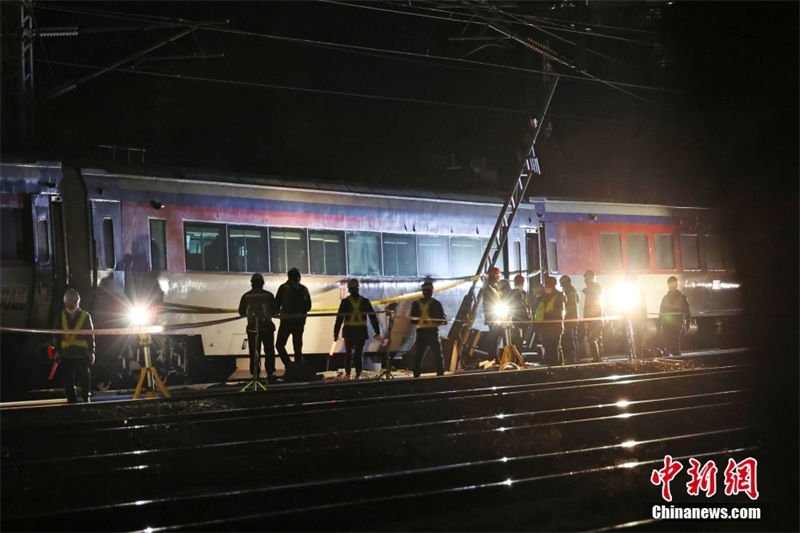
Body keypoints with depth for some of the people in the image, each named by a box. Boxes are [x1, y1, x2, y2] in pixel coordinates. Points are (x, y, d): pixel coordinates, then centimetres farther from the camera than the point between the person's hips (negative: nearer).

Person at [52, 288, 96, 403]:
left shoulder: (86, 316, 6)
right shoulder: (61, 316, 12)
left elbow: (90, 336, 5)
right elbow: (56, 335, 13)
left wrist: (91, 352, 0)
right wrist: (57, 351, 4)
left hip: (82, 354, -2)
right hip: (66, 355, 2)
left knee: (85, 379, -1)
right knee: (68, 382, 2)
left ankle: (86, 400, 17)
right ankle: (72, 402, 9)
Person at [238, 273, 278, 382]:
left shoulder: (246, 296, -2)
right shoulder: (268, 295, -4)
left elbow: (241, 312, 4)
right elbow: (275, 310, 0)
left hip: (252, 327, 1)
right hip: (267, 326, -1)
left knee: (254, 352, 8)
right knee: (269, 351, 10)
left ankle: (255, 374, 7)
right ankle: (270, 373, 8)